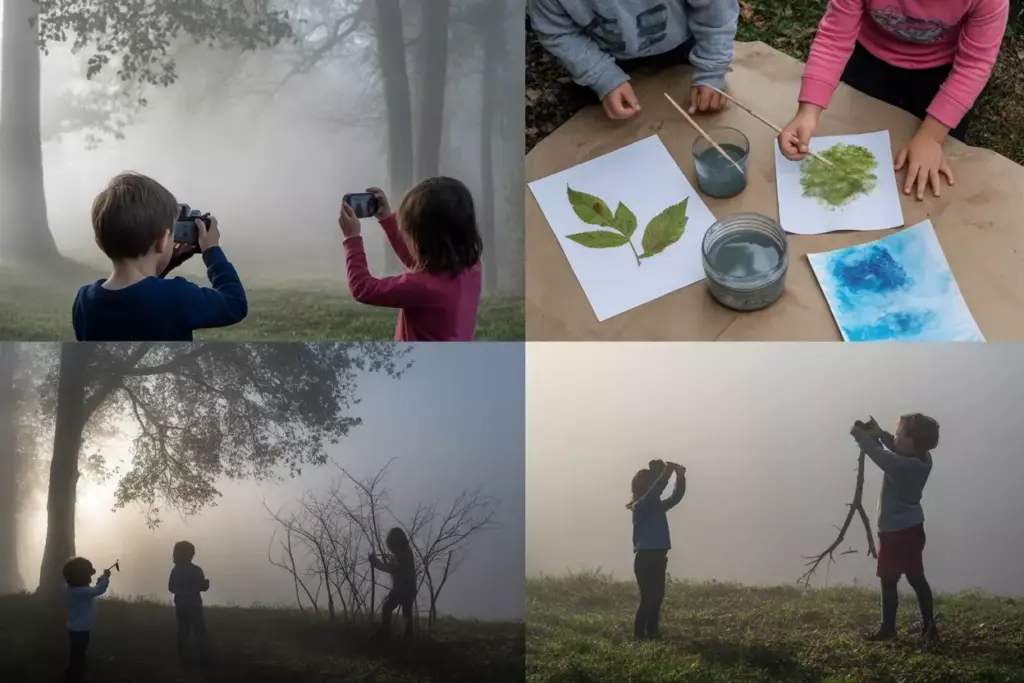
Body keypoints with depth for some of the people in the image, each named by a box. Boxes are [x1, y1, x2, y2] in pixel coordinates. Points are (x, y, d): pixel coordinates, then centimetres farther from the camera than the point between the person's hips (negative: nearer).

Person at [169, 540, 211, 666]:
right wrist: (207, 582, 11)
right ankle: (202, 658, 2)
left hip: (180, 606, 3)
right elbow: (203, 587, -10)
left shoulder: (175, 570, -3)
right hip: (194, 606, -3)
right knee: (200, 632, 5)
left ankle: (183, 658, 10)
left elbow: (171, 588, 3)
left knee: (182, 633, 10)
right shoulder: (196, 570, -14)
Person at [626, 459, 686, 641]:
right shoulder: (640, 506, -11)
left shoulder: (657, 506, 14)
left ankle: (652, 633, 20)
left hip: (658, 557, 9)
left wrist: (680, 477, -1)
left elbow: (675, 498, 12)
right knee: (648, 598, -8)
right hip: (645, 558, -9)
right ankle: (639, 635, -4)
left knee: (657, 597, 12)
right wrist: (666, 472, -28)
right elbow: (655, 491, -27)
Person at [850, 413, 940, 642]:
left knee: (889, 581, 4)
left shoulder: (901, 466, -27)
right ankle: (929, 626, 20)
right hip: (913, 529, 8)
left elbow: (878, 454, -18)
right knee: (917, 578, 15)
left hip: (895, 532, -8)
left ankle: (888, 628, 11)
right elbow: (896, 451, 13)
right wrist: (880, 434, 4)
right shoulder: (923, 459, -2)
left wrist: (861, 435, -3)